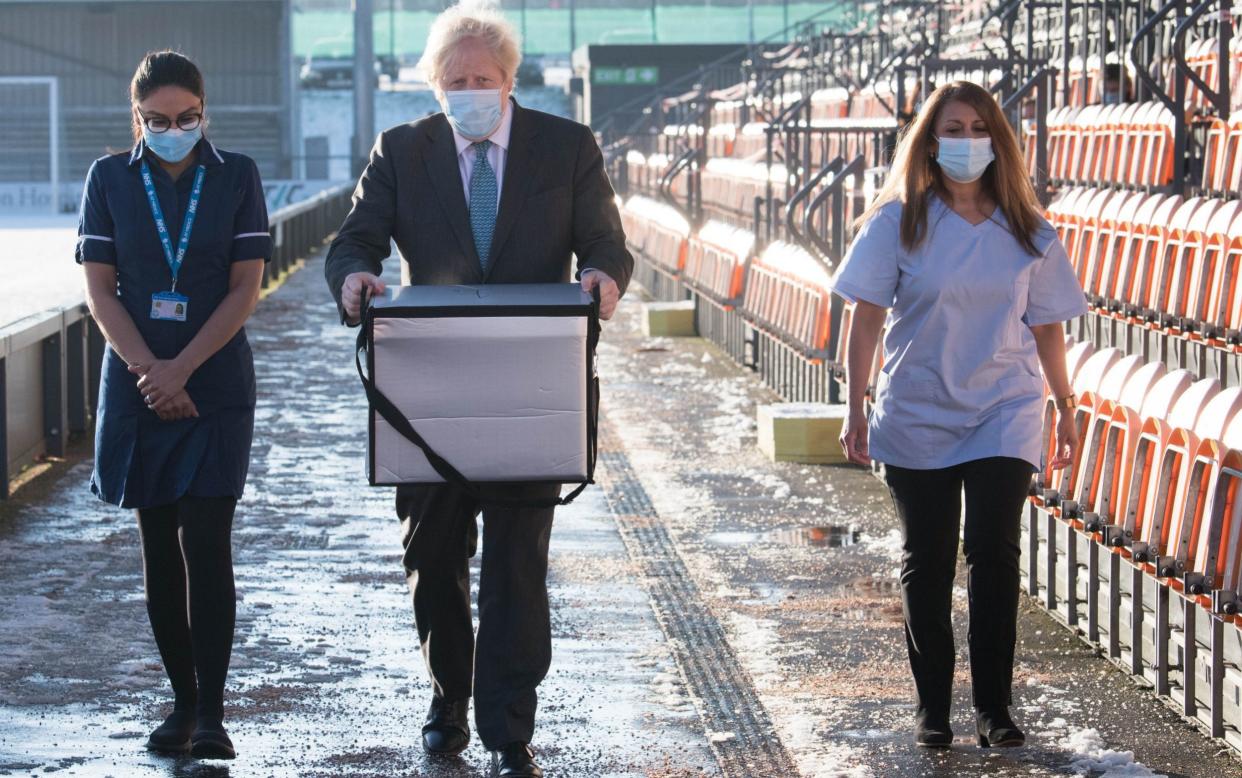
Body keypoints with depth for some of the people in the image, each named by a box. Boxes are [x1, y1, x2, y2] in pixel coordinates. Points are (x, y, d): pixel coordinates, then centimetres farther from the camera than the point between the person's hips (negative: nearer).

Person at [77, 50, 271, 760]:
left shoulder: (236, 176, 1)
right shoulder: (110, 179, 4)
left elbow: (247, 287, -3)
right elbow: (100, 288, 1)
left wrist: (181, 368, -11)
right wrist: (150, 372, -10)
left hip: (217, 386, -2)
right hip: (137, 384, 2)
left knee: (206, 541, -9)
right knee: (160, 546, 6)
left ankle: (212, 710, -7)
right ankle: (183, 700, 14)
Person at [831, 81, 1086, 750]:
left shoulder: (1026, 232, 3)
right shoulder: (899, 222, -2)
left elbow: (1047, 326, 11)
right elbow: (865, 318, -1)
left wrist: (1065, 409, 14)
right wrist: (857, 410, -4)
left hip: (1004, 414, 0)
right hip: (916, 417, 0)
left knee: (993, 551, -10)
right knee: (926, 563, 6)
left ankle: (994, 707, -3)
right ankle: (931, 705, 18)